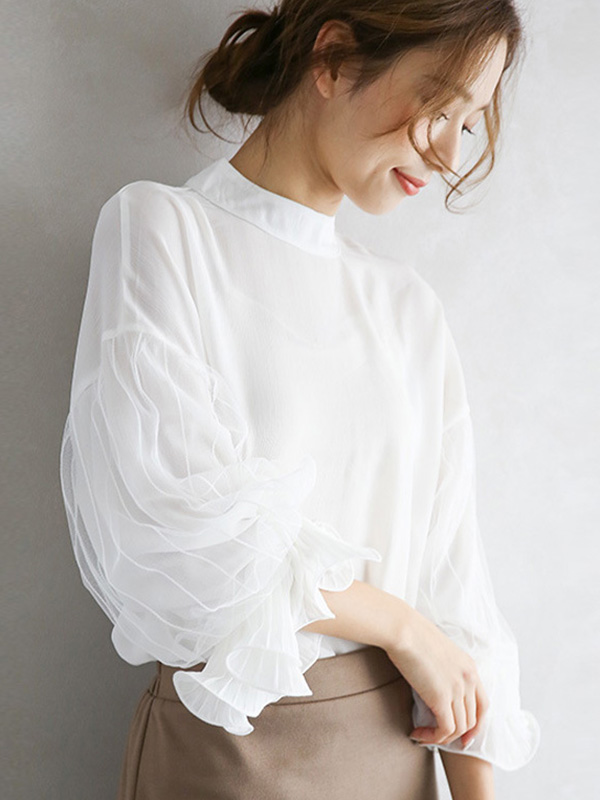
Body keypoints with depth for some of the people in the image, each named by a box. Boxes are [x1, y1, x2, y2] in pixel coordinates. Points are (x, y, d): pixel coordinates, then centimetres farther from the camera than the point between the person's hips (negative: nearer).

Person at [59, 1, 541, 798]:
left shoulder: (406, 304, 5)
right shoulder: (159, 227, -10)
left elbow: (448, 558, 1)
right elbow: (184, 537, -19)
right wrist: (402, 626, -9)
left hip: (395, 736, 5)